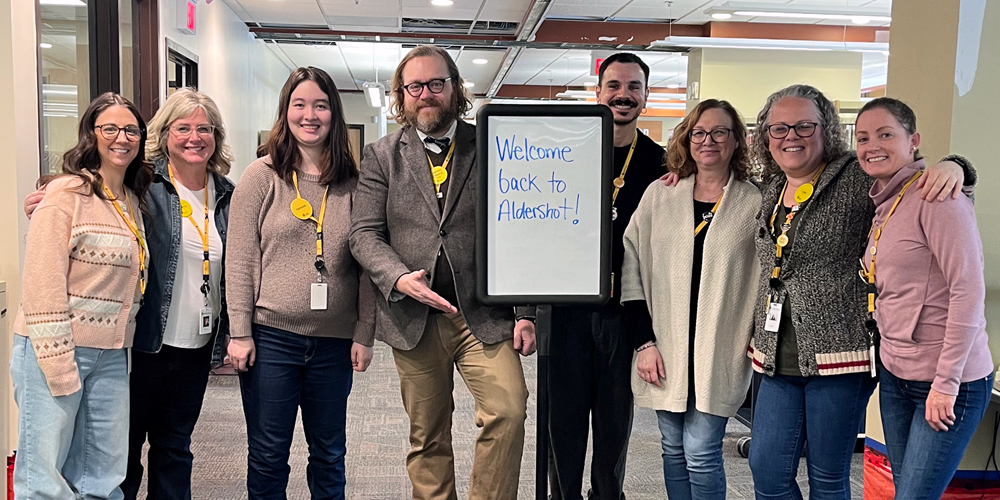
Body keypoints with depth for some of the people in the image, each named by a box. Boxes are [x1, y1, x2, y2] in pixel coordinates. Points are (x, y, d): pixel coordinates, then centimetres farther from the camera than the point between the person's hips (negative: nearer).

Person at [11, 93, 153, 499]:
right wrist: (58, 365, -18)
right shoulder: (66, 194, -9)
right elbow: (42, 283, -14)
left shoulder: (133, 203, 13)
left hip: (111, 356, 7)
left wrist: (124, 346, 13)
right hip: (56, 349, -7)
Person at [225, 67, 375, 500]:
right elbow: (239, 259, -4)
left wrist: (364, 334, 0)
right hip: (271, 337, -2)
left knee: (330, 454, 15)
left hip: (335, 341, 2)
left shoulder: (353, 184, 3)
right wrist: (240, 332, -7)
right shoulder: (261, 176, -2)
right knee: (267, 456, 9)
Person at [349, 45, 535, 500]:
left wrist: (526, 311, -2)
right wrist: (398, 278, -18)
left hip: (484, 313, -1)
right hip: (414, 318, 1)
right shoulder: (382, 155, 9)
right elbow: (364, 233, 2)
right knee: (427, 437, 10)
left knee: (508, 412, -18)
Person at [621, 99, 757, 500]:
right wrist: (645, 342, -2)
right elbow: (632, 268, 3)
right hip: (665, 352, 3)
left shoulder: (755, 203, 0)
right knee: (673, 450, 13)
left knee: (700, 454, -5)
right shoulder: (659, 195, 5)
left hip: (720, 354, -2)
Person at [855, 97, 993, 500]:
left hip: (949, 382, -8)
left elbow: (969, 290, -19)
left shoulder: (935, 196, -15)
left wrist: (946, 381, -18)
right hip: (895, 375, 8)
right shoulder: (883, 204, 10)